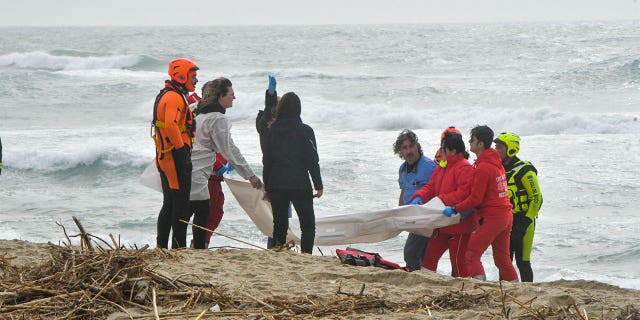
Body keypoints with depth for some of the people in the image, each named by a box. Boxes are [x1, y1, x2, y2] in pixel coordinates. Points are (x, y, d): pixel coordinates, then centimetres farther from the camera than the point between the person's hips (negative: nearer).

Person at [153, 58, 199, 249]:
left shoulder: (165, 96, 20)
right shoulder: (175, 98, -14)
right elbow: (171, 125, -29)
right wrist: (182, 149, -23)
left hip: (164, 157, 11)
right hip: (176, 157, -11)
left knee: (169, 204, 14)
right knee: (181, 204, -7)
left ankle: (161, 246, 17)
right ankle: (179, 246, -7)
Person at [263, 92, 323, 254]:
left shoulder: (272, 130, 3)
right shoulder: (305, 131, -6)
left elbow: (266, 161, 6)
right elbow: (312, 160, -6)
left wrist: (267, 186, 13)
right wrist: (318, 185, 2)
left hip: (276, 185, 3)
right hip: (300, 184, -3)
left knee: (279, 224, 10)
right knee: (308, 224, 5)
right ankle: (306, 255, -7)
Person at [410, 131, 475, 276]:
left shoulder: (464, 168, -16)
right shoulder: (442, 167, 15)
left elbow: (464, 193, -26)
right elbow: (431, 186, 15)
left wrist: (441, 200, -26)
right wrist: (419, 197, -5)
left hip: (460, 226, -10)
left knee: (458, 262, -4)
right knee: (429, 256, 10)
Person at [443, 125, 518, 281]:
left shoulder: (483, 168, -16)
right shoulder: (496, 162, 13)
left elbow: (475, 198, -18)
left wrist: (455, 209, -12)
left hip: (492, 218, -9)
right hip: (506, 216, 9)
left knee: (471, 255, -8)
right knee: (502, 258, 18)